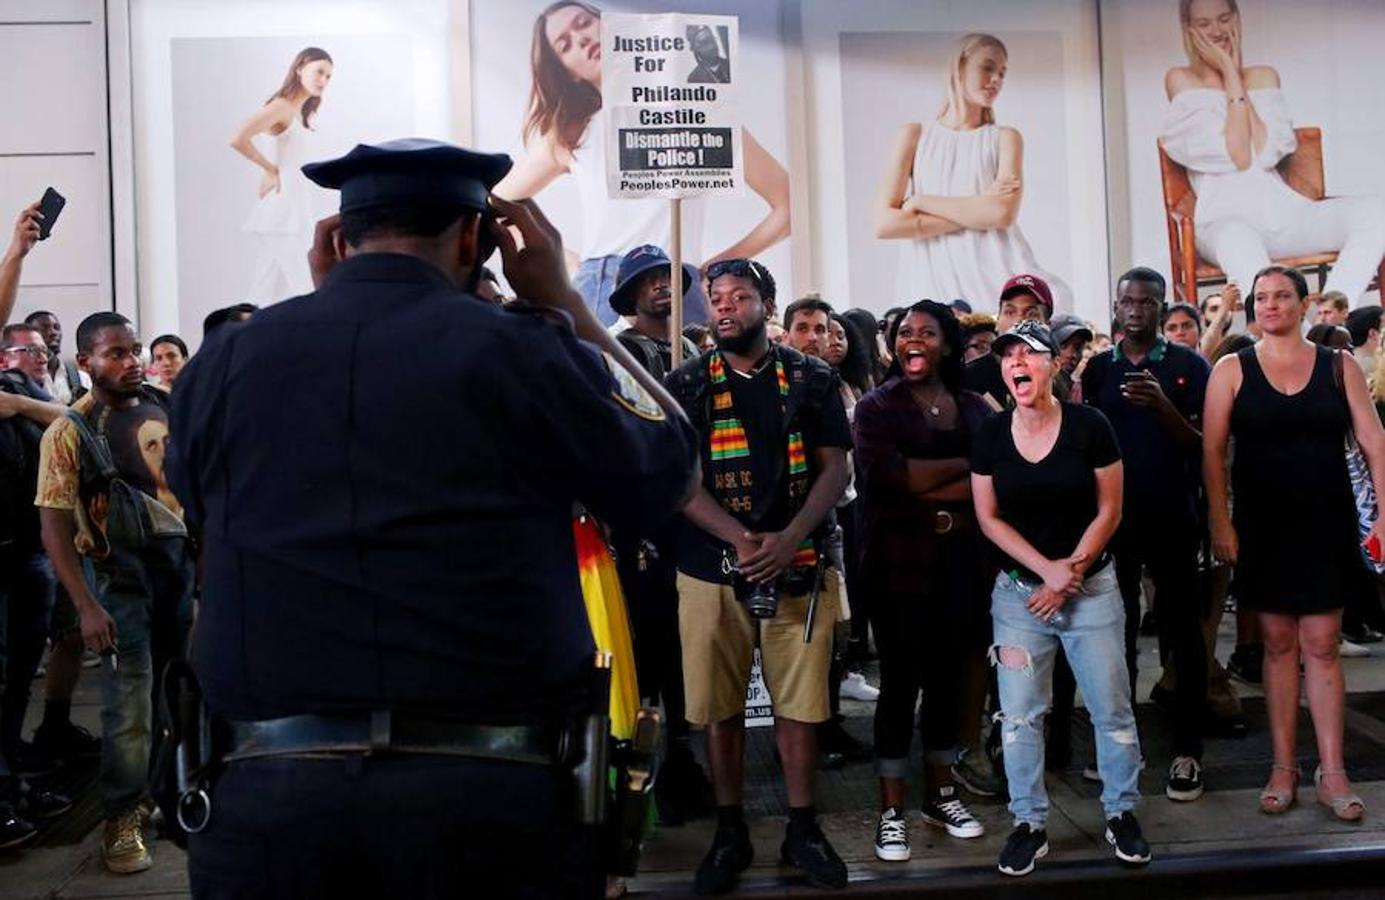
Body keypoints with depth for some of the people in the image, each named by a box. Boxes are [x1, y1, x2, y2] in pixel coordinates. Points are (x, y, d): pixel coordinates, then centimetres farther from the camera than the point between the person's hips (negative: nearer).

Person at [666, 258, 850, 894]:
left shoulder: (811, 380, 5)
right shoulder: (687, 385, 4)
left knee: (800, 705, 5)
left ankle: (803, 829, 21)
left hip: (798, 566, 0)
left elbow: (834, 469, 1)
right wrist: (739, 538, -18)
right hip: (711, 568, 0)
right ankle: (730, 834, 21)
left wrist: (787, 541, -14)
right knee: (720, 709, 7)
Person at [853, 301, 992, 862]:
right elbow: (883, 475, -17)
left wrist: (924, 491, -15)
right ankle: (891, 810, 11)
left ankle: (940, 794, 26)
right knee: (900, 681, 1)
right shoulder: (877, 407, 1)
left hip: (959, 560, 4)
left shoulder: (974, 408, 10)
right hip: (900, 563, -3)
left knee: (949, 676, 11)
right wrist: (962, 465, -10)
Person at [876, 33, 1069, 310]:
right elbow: (884, 223, -2)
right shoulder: (915, 135, 12)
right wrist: (977, 212, -5)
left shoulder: (1005, 138, 12)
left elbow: (1004, 214, -7)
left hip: (993, 273, 1)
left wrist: (922, 202, -4)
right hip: (933, 282, 0)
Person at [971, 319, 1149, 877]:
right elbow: (988, 518, 0)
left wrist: (1069, 572, -10)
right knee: (1019, 715, 4)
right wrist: (1047, 568, -11)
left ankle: (1121, 812, 24)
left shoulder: (1090, 427, -7)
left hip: (1092, 587, -1)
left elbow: (1109, 511, -4)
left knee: (1111, 708, 5)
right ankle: (1029, 824, 17)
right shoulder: (990, 436, -2)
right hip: (1018, 590, 2)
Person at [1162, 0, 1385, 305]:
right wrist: (1230, 74, -3)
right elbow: (1238, 156, -8)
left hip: (1280, 209, 5)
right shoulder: (1181, 81, 4)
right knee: (1237, 239, -42)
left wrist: (1234, 74, 1)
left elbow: (1266, 152, -5)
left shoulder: (1264, 76, 16)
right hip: (1225, 218, -5)